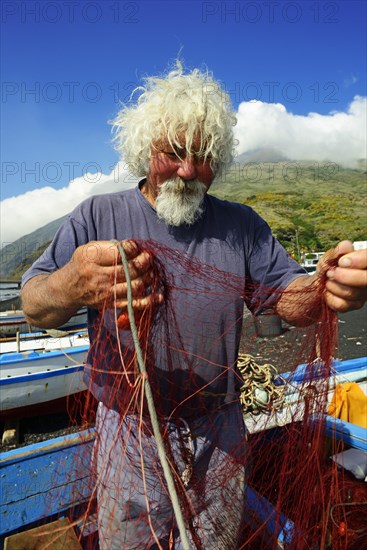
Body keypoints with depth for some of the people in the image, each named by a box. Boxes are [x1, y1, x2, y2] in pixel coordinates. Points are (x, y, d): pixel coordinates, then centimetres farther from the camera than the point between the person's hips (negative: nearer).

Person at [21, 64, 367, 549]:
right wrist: (72, 286, -38)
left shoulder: (242, 225, -1)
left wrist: (323, 289, -29)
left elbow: (290, 300, -4)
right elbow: (34, 306, -14)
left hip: (219, 432, 2)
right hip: (131, 435, -1)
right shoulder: (97, 216, -8)